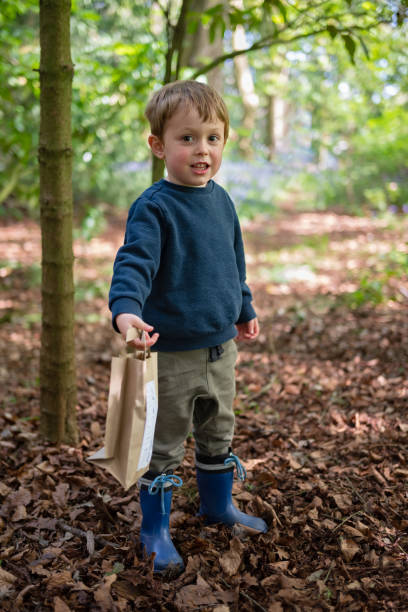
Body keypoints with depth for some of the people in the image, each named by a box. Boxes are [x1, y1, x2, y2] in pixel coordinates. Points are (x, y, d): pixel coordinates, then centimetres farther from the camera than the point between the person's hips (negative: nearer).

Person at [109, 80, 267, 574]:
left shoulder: (221, 200, 6)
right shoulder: (153, 208, -16)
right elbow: (134, 263, -29)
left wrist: (244, 311, 26)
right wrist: (126, 309, -47)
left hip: (221, 348, 7)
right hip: (171, 353, -7)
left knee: (218, 435, 23)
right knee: (162, 446, 8)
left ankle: (218, 504, 45)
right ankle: (154, 529, 27)